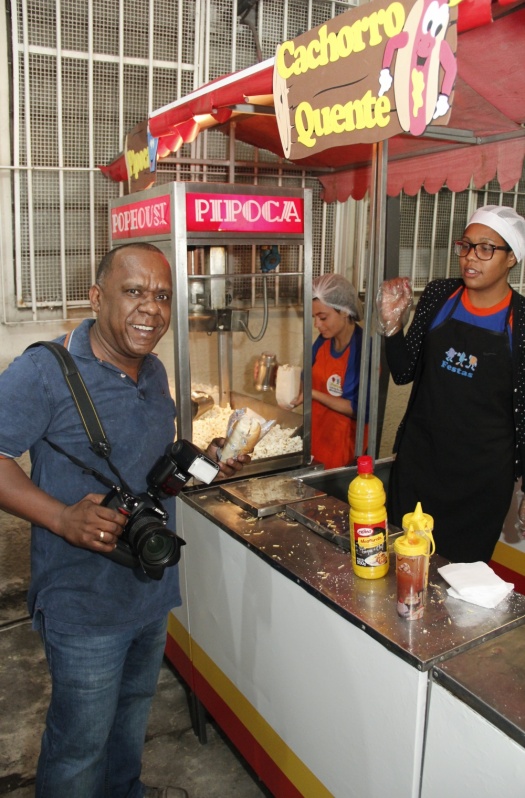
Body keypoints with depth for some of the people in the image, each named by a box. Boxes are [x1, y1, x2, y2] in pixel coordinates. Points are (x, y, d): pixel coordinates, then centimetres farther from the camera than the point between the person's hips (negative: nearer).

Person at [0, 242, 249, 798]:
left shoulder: (154, 372, 4)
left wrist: (206, 460, -1)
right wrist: (64, 517, -32)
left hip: (152, 586, 8)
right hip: (84, 601, -7)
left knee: (134, 706, 29)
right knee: (79, 742, 11)